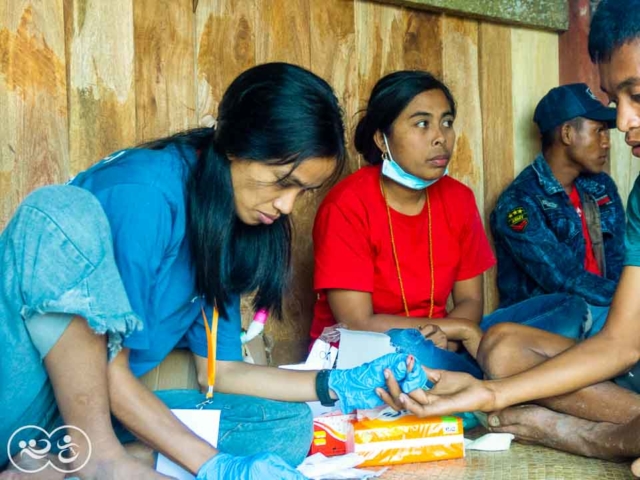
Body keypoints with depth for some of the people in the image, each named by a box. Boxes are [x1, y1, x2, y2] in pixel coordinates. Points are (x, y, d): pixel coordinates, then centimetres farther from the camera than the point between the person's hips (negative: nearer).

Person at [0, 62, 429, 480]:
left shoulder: (231, 223, 5)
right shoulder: (145, 194, -21)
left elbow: (218, 370, 7)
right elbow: (108, 370, -21)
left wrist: (336, 385, -3)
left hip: (92, 403, 8)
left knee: (288, 426, -4)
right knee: (63, 208, -29)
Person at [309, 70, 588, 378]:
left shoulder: (458, 198, 2)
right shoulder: (347, 205, -16)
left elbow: (470, 300, 4)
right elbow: (357, 325, -19)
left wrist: (445, 337, -20)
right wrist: (461, 329, -17)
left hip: (440, 344, 6)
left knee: (569, 309, -5)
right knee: (405, 346, -40)